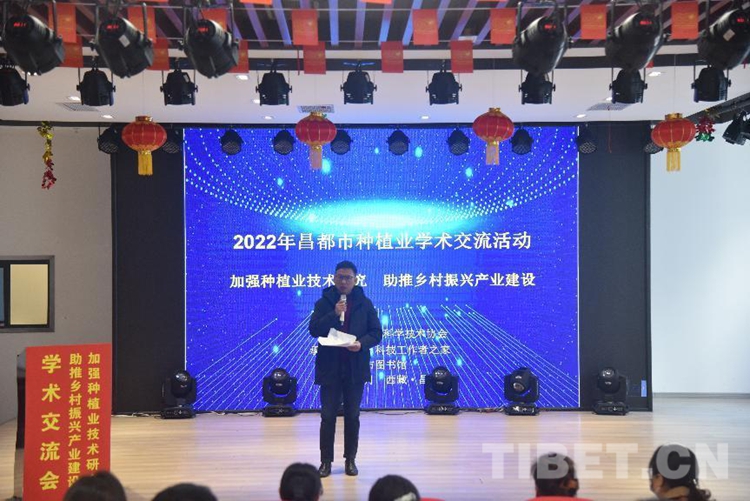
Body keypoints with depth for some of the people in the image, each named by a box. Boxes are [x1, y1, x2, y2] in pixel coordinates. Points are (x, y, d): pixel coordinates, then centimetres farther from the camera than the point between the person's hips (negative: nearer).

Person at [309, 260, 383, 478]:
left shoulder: (364, 303, 2)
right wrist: (334, 314, -20)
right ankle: (326, 461, 10)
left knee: (352, 416, 8)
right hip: (330, 367, -1)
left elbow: (376, 333, 2)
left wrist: (362, 343, -17)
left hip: (355, 368, 1)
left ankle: (350, 460, 18)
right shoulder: (324, 303, 0)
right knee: (328, 415, 2)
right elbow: (314, 330, -8)